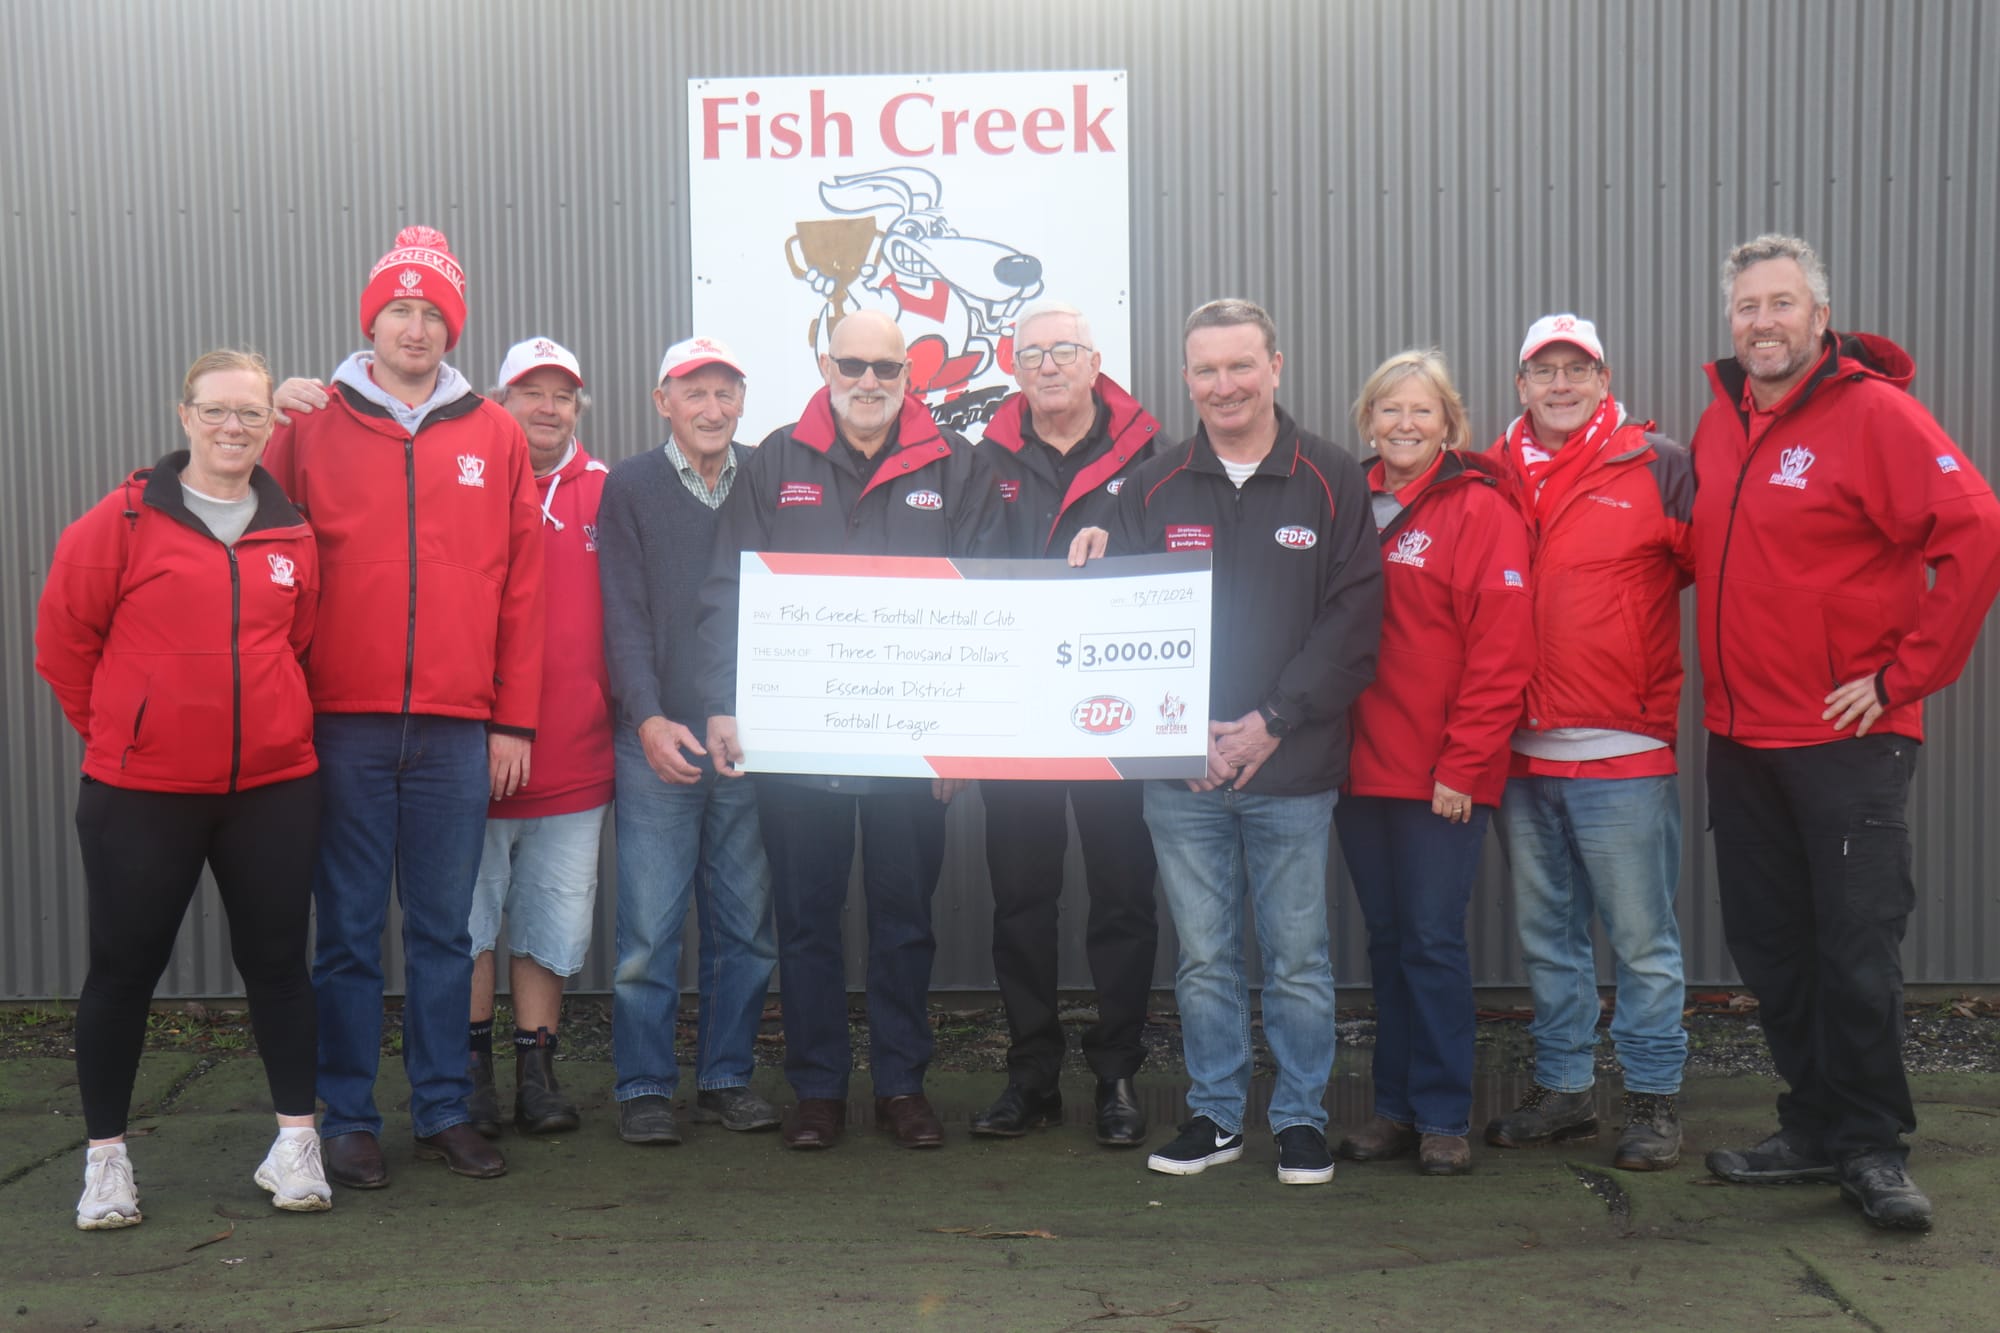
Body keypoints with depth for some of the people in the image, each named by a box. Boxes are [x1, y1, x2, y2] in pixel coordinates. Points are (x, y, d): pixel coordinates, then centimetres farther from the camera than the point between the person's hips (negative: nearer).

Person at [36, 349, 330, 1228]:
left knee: (277, 958, 7)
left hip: (273, 786, 3)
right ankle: (105, 1155, 21)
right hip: (140, 793, -2)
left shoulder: (293, 535, 4)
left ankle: (296, 1140, 19)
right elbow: (64, 637, 0)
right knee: (124, 966, 6)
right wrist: (115, 728, 6)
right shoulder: (124, 521, -5)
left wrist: (273, 722, 9)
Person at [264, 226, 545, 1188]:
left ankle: (444, 1110, 20)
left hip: (459, 729, 1)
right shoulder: (311, 425, 4)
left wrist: (514, 719, 3)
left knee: (445, 930, 9)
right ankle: (348, 1118, 16)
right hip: (343, 723, -1)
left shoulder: (495, 435, 7)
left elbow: (521, 585, 6)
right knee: (349, 930, 5)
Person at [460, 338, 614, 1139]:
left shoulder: (604, 494, 7)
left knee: (551, 928, 9)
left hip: (575, 758, 2)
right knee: (465, 922, 6)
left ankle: (538, 1073, 20)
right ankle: (471, 1071, 19)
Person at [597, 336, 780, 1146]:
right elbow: (625, 617, -1)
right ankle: (645, 1087, 10)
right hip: (659, 741, -2)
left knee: (746, 924, 7)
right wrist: (648, 717, -14)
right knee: (649, 925, -2)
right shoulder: (630, 489, 6)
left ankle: (726, 1078, 19)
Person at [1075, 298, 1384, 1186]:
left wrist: (1274, 722, -12)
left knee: (1298, 956, 6)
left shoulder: (1331, 484, 2)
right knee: (1204, 957, 10)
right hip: (1180, 775, 2)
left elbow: (1352, 623, -4)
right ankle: (1215, 1115, 23)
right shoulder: (1153, 490, 7)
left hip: (1294, 771, -2)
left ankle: (1301, 1117, 21)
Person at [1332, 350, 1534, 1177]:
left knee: (1433, 939, -1)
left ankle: (1443, 1117, 10)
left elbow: (1502, 650, -10)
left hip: (1443, 777, -5)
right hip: (1361, 767, 5)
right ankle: (1395, 1107, 21)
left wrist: (1463, 764, -14)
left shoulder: (1481, 511, -5)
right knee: (1386, 938, 11)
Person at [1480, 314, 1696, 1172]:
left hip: (1623, 753, -4)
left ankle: (1653, 1100, 16)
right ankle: (1563, 1089, 27)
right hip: (1521, 751, 5)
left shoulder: (1657, 466, -3)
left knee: (1641, 939, 3)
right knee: (1544, 936, 14)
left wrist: (1660, 702, -6)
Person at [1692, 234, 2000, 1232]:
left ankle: (1871, 1149, 13)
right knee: (1767, 946, 12)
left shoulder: (1873, 413, -11)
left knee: (1857, 952, -1)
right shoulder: (1719, 422, 10)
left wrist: (1904, 673, -16)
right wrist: (1720, 688, 13)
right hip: (1739, 737, 7)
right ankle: (1815, 1130, 25)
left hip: (1847, 738, -7)